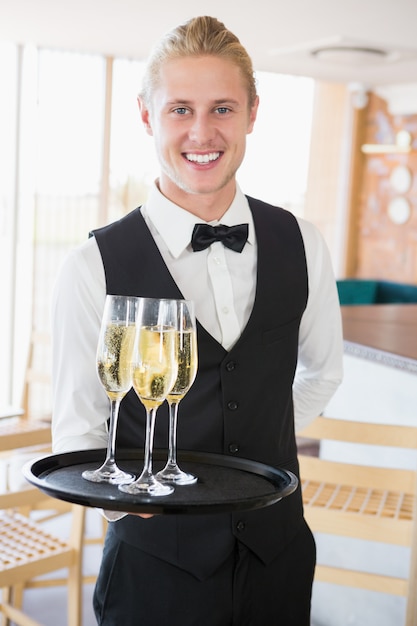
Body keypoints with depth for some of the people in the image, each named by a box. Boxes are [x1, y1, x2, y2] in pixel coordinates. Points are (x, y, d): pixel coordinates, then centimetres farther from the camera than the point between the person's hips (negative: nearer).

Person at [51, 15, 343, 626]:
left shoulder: (302, 244, -3)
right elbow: (77, 427, -5)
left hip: (279, 554, 3)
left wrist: (255, 450, 4)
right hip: (156, 560, -3)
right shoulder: (93, 268, -12)